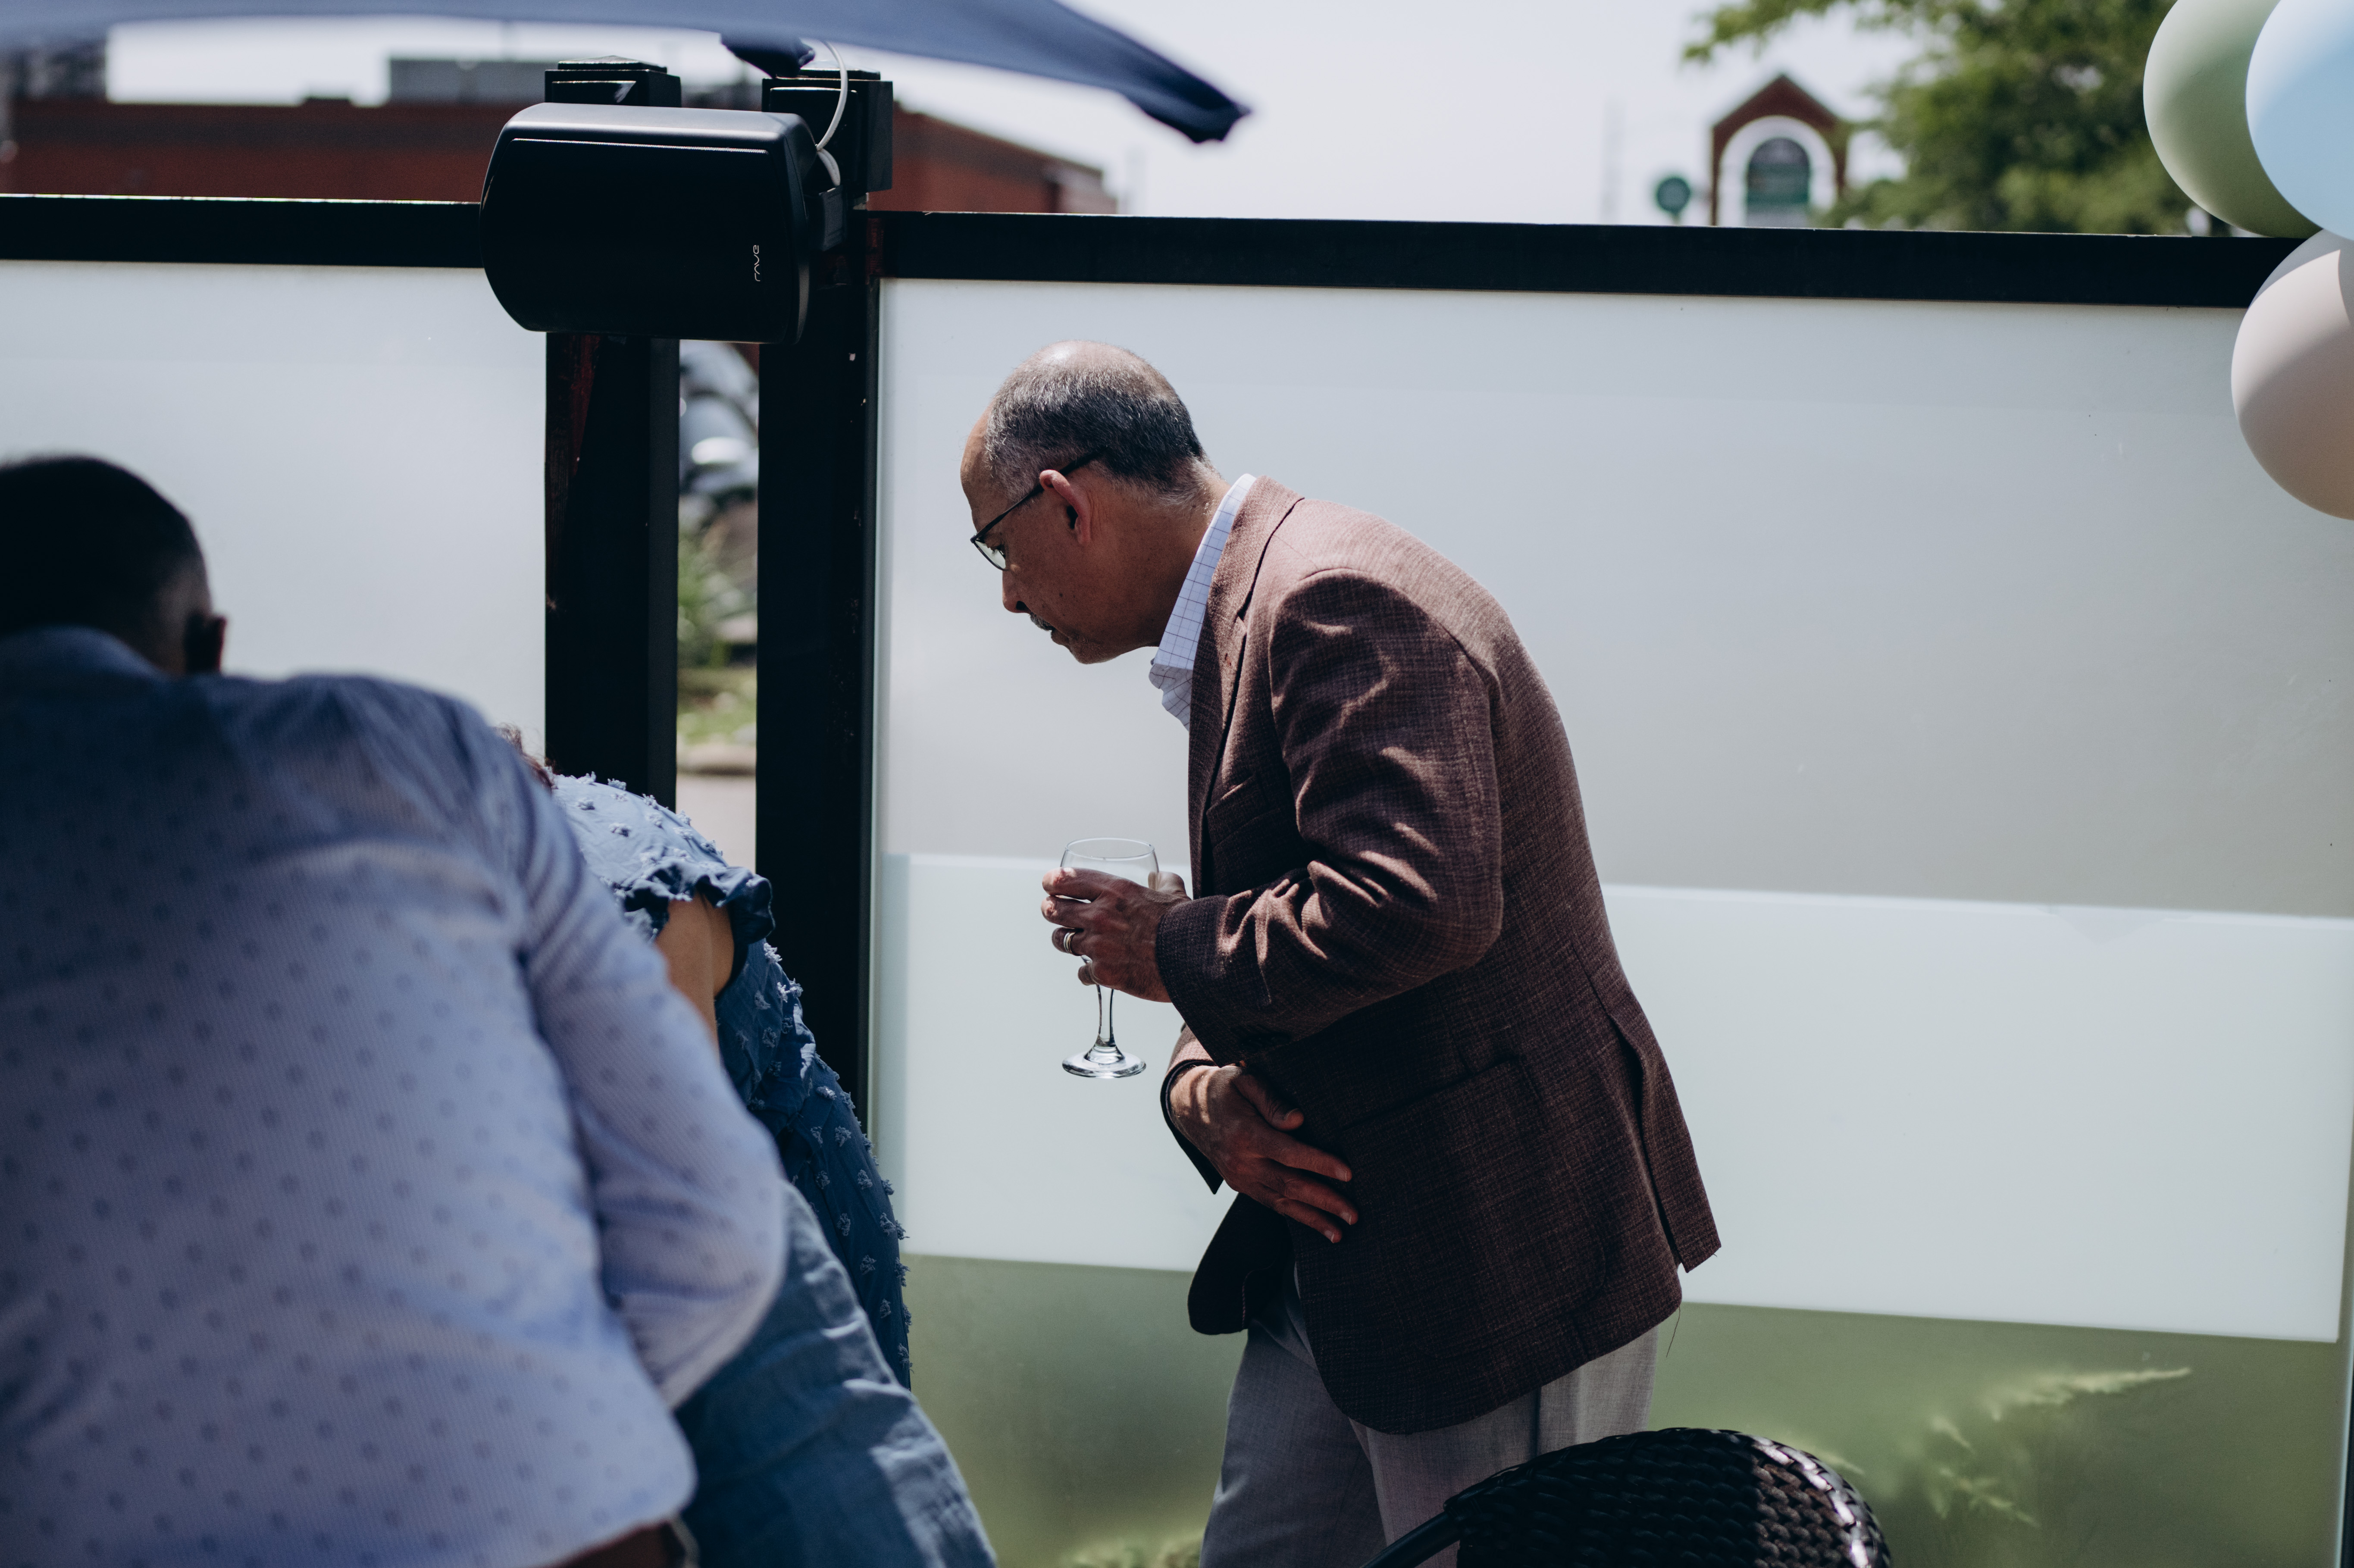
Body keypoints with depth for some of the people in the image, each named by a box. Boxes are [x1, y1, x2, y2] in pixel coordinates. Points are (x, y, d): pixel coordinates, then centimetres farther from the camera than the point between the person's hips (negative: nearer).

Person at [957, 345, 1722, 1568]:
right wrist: (1202, 1094, -2)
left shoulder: (1337, 599, -19)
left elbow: (1417, 903, -32)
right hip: (1338, 1234, 10)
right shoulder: (1242, 613, 14)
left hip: (1502, 1253, -10)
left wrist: (1174, 949, -16)